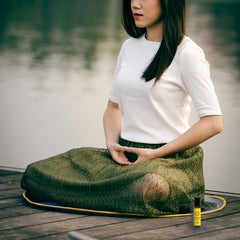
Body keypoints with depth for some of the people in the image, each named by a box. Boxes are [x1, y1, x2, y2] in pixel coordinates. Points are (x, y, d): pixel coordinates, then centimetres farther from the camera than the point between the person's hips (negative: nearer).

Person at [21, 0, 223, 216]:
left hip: (170, 158, -6)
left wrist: (156, 154, -15)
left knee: (151, 187, -44)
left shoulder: (186, 53, -9)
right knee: (36, 173, -10)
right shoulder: (130, 47, 13)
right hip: (125, 155, 7)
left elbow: (213, 123, -13)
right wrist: (112, 143, 2)